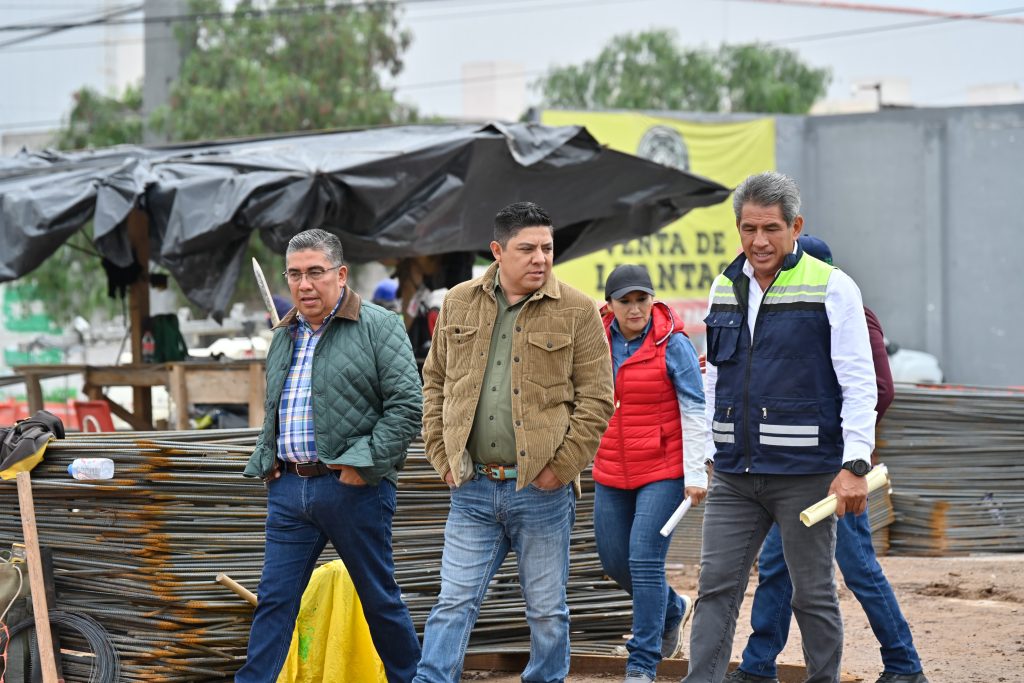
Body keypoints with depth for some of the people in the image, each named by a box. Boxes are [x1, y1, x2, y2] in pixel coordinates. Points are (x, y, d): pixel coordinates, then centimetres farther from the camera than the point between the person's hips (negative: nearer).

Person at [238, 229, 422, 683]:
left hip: (352, 487, -5)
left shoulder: (378, 328, -5)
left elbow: (407, 405, -11)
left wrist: (365, 462, -16)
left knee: (378, 596, 6)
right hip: (289, 488, 5)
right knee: (275, 598, 3)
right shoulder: (284, 338, 17)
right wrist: (266, 462, 13)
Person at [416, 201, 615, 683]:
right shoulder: (459, 304, 7)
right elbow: (435, 382, 15)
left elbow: (596, 398, -4)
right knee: (454, 603, -1)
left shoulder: (576, 311, -3)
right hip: (473, 486, 2)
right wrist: (442, 454, 6)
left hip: (541, 490, -2)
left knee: (547, 610, 8)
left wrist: (561, 467, -9)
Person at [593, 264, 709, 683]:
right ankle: (672, 609, 40)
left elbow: (694, 412, -9)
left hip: (662, 471, -6)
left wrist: (696, 474, -13)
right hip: (611, 474, 6)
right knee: (614, 560, 12)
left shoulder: (673, 345, -9)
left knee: (645, 561, -11)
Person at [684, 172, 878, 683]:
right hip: (734, 475, 5)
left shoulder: (831, 288, -5)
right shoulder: (725, 288, 12)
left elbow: (860, 386, -7)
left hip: (805, 473, -5)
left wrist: (855, 466, -15)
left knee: (813, 594, 4)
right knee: (716, 588, 0)